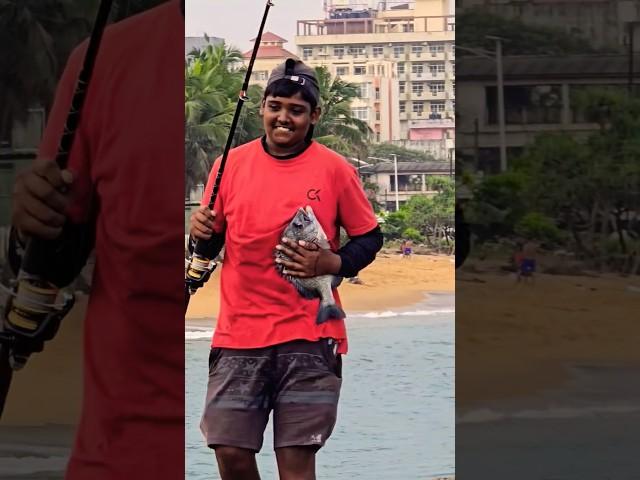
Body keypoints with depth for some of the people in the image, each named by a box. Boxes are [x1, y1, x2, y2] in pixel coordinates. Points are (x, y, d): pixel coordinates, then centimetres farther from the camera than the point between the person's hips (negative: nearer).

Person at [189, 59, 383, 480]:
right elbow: (213, 238, 14)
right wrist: (202, 232, -9)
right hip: (239, 331, 2)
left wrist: (329, 263, -12)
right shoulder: (231, 164, 5)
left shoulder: (335, 169, 0)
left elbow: (370, 238, 6)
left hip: (309, 335, -2)